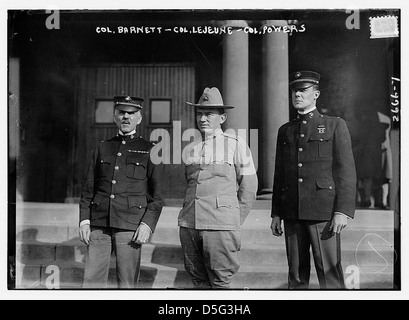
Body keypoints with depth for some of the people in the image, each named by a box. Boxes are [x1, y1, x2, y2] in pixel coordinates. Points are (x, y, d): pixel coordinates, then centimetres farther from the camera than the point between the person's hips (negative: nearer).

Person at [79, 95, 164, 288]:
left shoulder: (148, 151, 7)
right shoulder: (102, 148, 15)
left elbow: (157, 196, 3)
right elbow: (88, 190, 15)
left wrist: (147, 224, -9)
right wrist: (84, 221, 4)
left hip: (130, 225, -2)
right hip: (99, 224, 3)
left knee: (127, 284, 2)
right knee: (92, 280, 2)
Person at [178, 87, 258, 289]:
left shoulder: (236, 145, 1)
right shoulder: (189, 149, 13)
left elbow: (249, 187, 4)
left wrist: (235, 221, 5)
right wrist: (190, 213, 14)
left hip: (220, 225, -4)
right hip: (189, 224, 4)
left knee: (220, 282, -2)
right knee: (198, 281, 11)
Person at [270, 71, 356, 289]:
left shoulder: (335, 125, 5)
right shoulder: (285, 131, 17)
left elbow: (346, 171, -1)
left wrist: (343, 211, -11)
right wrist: (276, 214, 12)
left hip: (324, 212, -4)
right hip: (292, 214, 4)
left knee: (329, 273, -4)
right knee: (296, 274, 8)